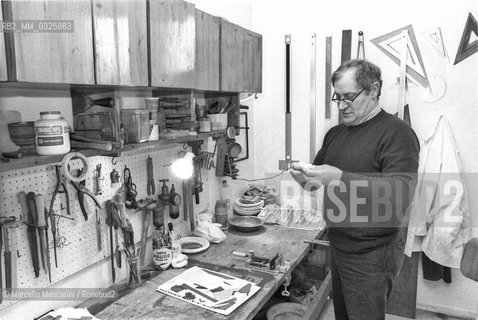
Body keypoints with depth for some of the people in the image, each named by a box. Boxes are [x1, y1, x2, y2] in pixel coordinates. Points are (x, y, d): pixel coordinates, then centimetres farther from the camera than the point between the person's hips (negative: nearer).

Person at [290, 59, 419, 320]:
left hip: (371, 256, -6)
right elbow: (317, 180, 16)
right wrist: (304, 176, -8)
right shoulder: (335, 134, 8)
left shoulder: (396, 133, -14)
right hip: (338, 247, 7)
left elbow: (402, 193, -25)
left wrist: (339, 177, -31)